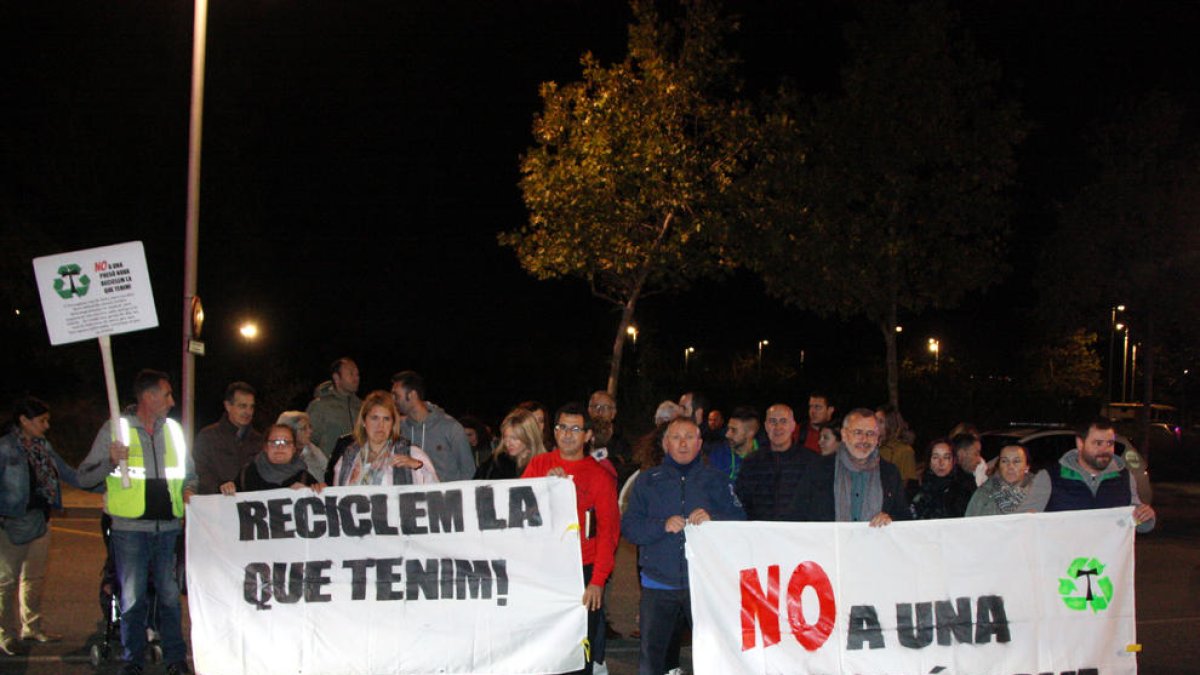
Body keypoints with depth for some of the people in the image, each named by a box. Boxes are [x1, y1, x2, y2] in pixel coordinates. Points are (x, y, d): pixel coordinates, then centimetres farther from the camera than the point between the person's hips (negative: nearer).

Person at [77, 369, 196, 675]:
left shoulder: (173, 429, 13)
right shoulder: (115, 429, 1)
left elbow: (189, 472, 22)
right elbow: (84, 478, 0)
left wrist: (189, 488, 0)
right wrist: (111, 461, -17)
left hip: (169, 526, 3)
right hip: (130, 527, -3)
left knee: (170, 595, 5)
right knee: (133, 598, 3)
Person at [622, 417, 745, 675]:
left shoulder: (716, 480, 12)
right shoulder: (648, 481, 12)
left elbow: (740, 522, 3)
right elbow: (629, 526, 2)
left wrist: (713, 519, -17)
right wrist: (663, 525, -15)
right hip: (658, 585, 1)